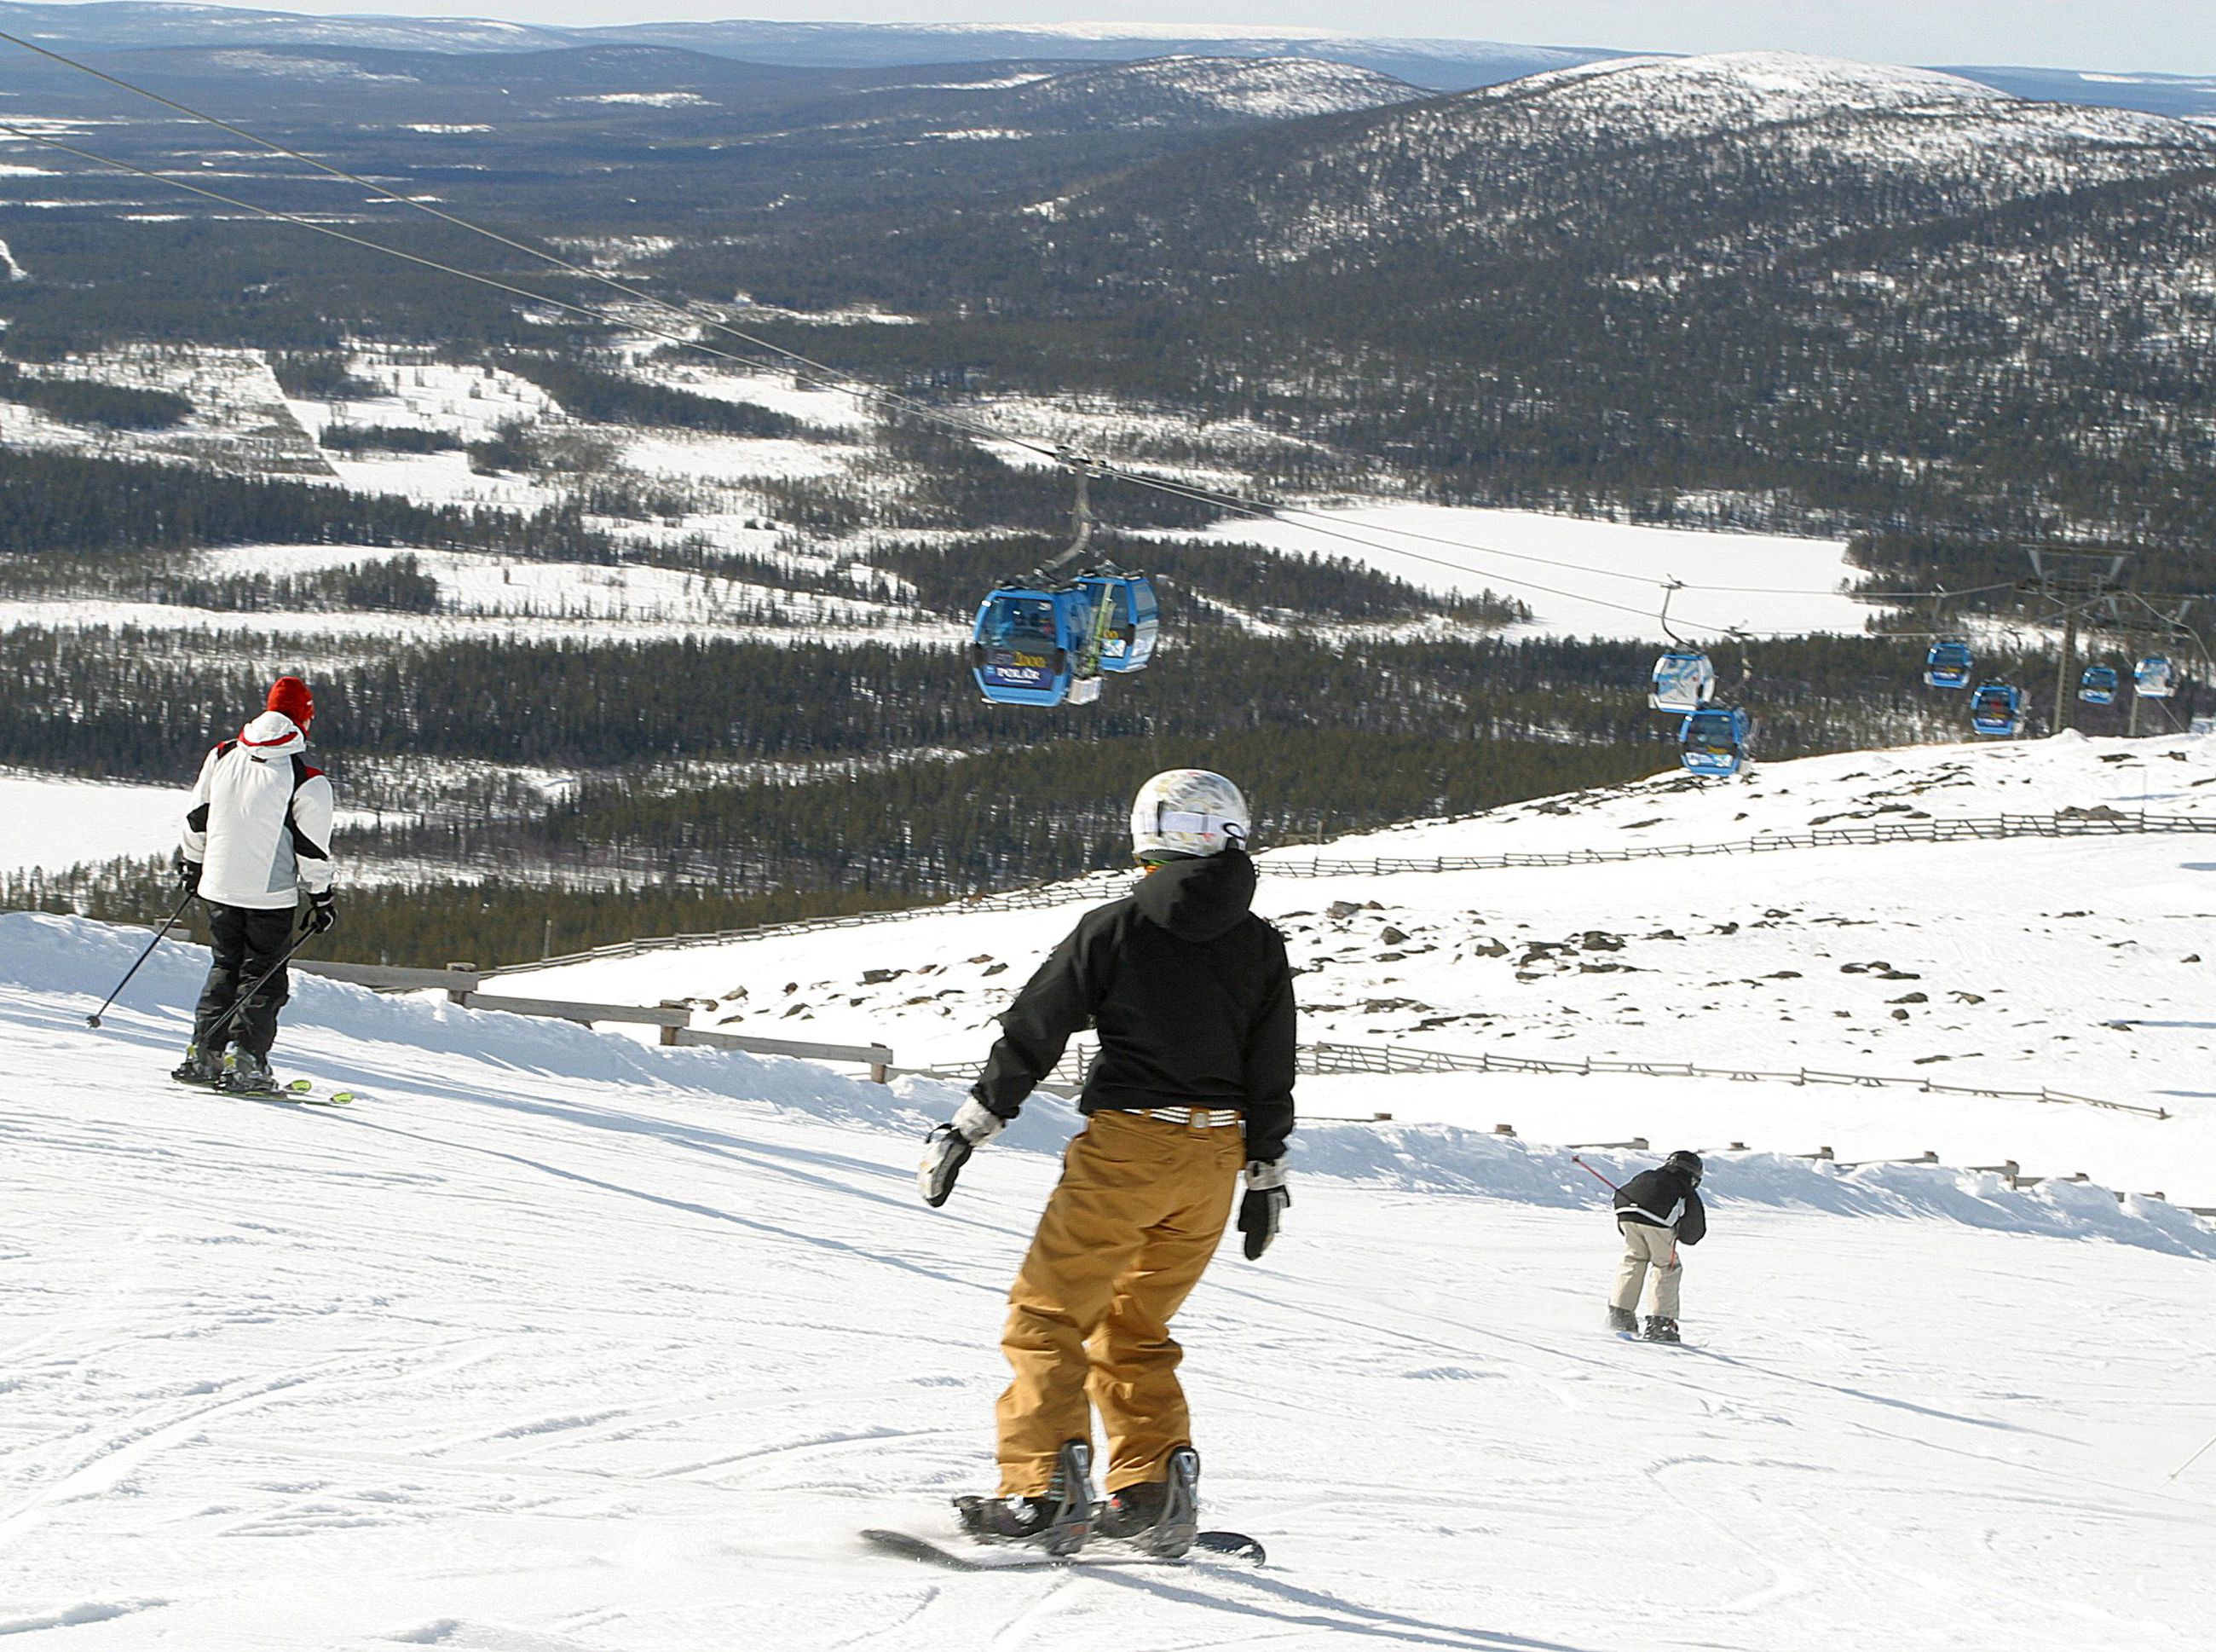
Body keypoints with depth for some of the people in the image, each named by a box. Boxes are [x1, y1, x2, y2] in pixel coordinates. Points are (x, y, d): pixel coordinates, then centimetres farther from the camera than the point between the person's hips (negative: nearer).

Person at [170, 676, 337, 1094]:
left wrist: (191, 864, 25)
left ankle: (203, 1056, 10)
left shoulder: (223, 756, 3)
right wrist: (322, 898, 3)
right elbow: (312, 850, -9)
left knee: (224, 967, 18)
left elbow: (197, 819, 11)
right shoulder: (306, 780, -12)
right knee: (264, 978, 5)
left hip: (219, 887, 5)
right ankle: (247, 1063, -5)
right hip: (272, 895, -5)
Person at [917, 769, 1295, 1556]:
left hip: (1125, 1144, -5)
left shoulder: (1113, 928, -5)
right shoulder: (1261, 948, 6)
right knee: (1135, 1328, 18)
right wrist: (1265, 1176, 20)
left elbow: (1031, 1034, -2)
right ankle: (1155, 1487, 8)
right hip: (1214, 1160, 5)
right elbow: (1271, 1077, 11)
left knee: (1049, 1314, 3)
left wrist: (967, 1129, 4)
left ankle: (1045, 1489, -9)